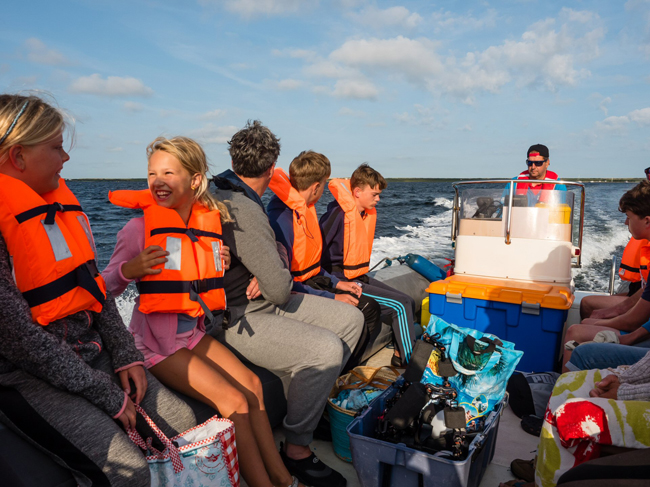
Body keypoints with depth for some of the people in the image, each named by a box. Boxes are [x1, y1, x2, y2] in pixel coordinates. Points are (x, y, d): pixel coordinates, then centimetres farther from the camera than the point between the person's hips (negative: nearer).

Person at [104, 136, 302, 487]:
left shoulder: (207, 222, 2)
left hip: (194, 331, 6)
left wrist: (221, 265, 0)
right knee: (235, 401, -13)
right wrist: (128, 270, -32)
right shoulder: (140, 227, -15)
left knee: (252, 384, 1)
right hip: (157, 341, -6)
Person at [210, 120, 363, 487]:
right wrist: (282, 275, 0)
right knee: (327, 350, -29)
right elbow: (280, 290, -24)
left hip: (261, 302, 10)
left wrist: (270, 273, -3)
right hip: (238, 320, -10)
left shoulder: (241, 198, 9)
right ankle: (296, 449, -7)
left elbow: (275, 246, 19)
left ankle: (319, 399, 22)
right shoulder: (240, 211, -24)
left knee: (350, 318, 6)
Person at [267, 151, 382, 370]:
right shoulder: (281, 217, -23)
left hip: (315, 282, 10)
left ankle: (346, 372, 12)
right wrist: (332, 298, -20)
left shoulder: (306, 208, 9)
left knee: (370, 308, 5)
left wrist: (336, 283, 10)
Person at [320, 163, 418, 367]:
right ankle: (412, 362, -3)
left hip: (359, 278, 9)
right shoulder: (339, 214, -18)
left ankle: (401, 354, 13)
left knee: (408, 302, 6)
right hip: (341, 282, -9)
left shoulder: (368, 213, 8)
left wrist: (362, 275, 9)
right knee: (400, 305, -14)